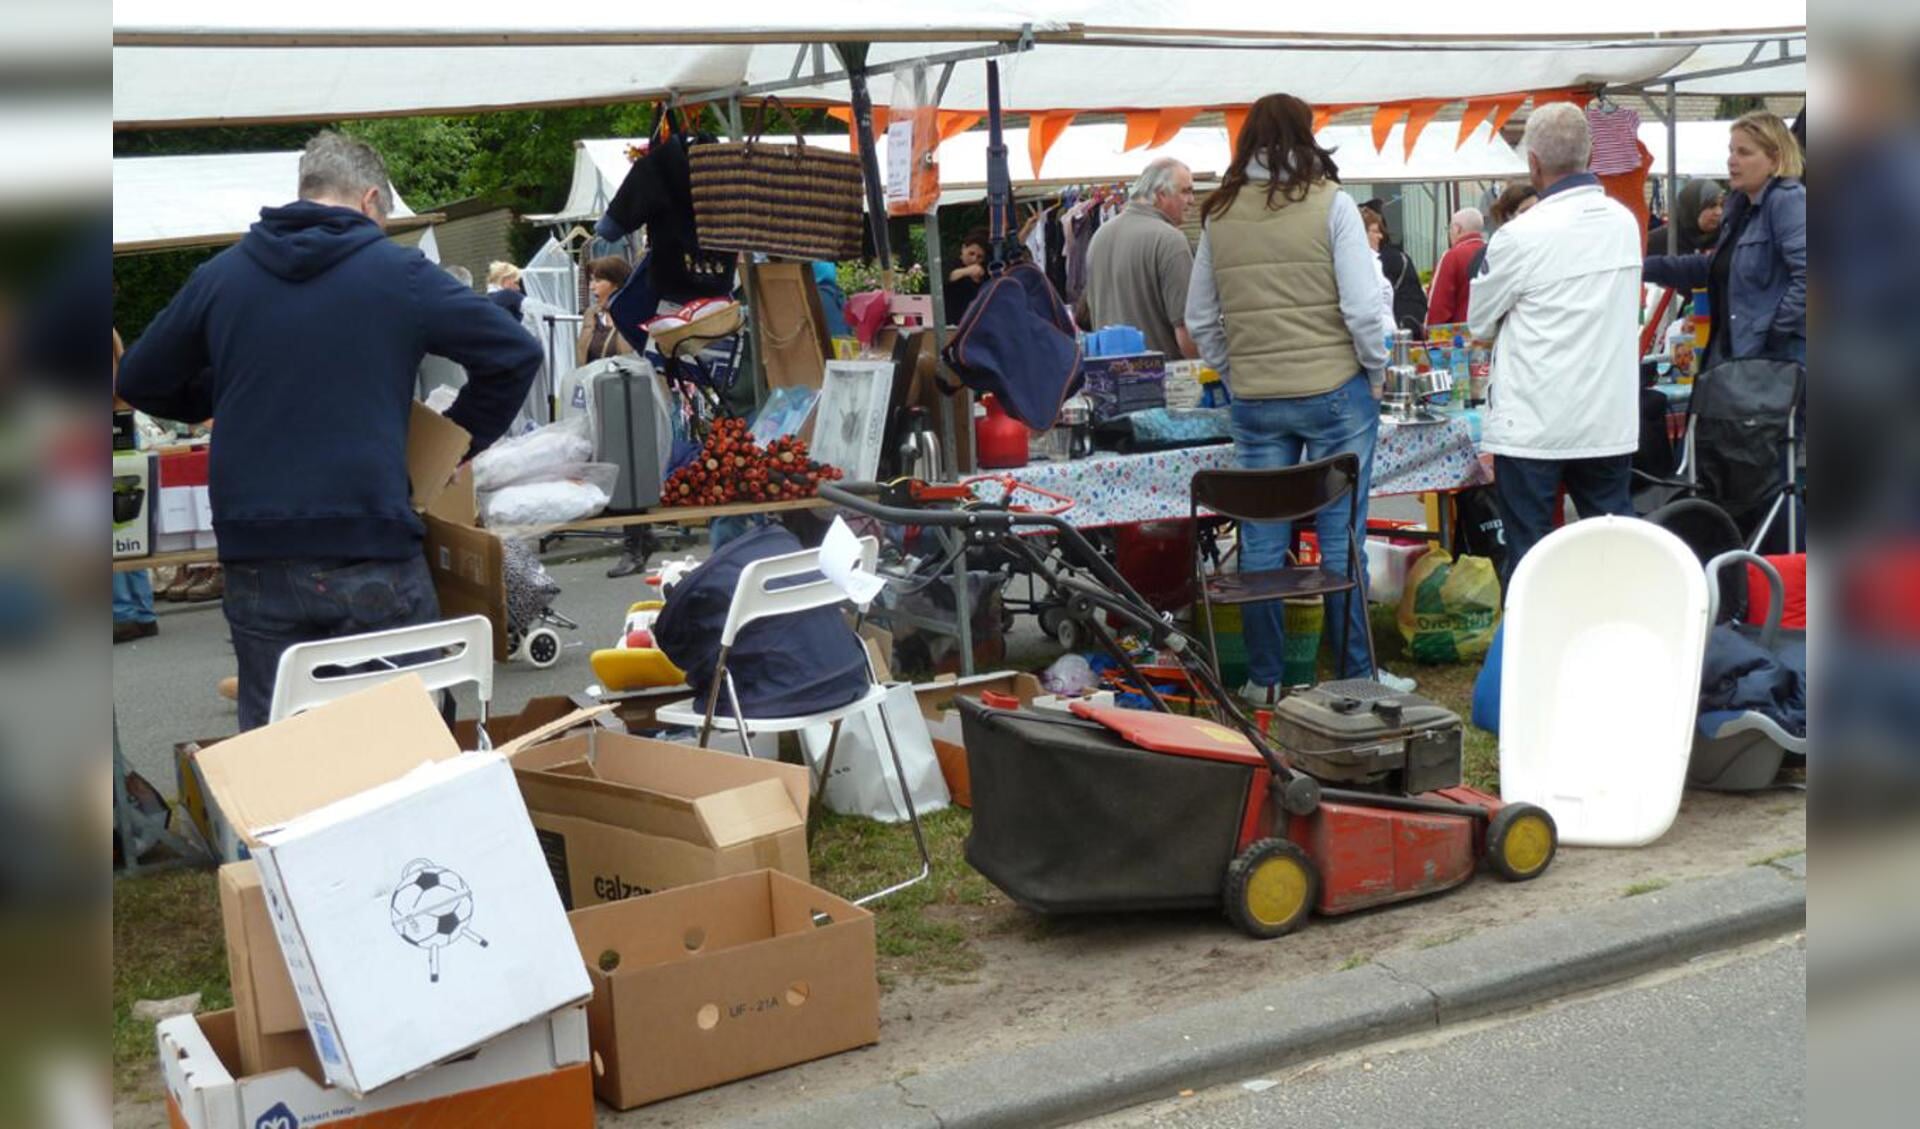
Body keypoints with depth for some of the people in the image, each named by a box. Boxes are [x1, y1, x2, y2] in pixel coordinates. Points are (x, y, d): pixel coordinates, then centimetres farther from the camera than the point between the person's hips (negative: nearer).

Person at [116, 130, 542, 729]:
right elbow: (517, 353, -1)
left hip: (257, 561, 3)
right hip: (371, 554, -3)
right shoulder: (400, 271, -2)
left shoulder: (220, 274, 7)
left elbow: (139, 383, 16)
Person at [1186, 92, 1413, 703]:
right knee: (1342, 540, 4)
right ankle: (1355, 674, 12)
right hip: (1335, 390, -3)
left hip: (1254, 401, 3)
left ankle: (1263, 679, 18)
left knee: (1261, 542, 10)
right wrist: (1376, 371, 5)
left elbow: (1200, 320, 9)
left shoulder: (1218, 215, 5)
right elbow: (1363, 308, -10)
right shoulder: (1329, 203, -6)